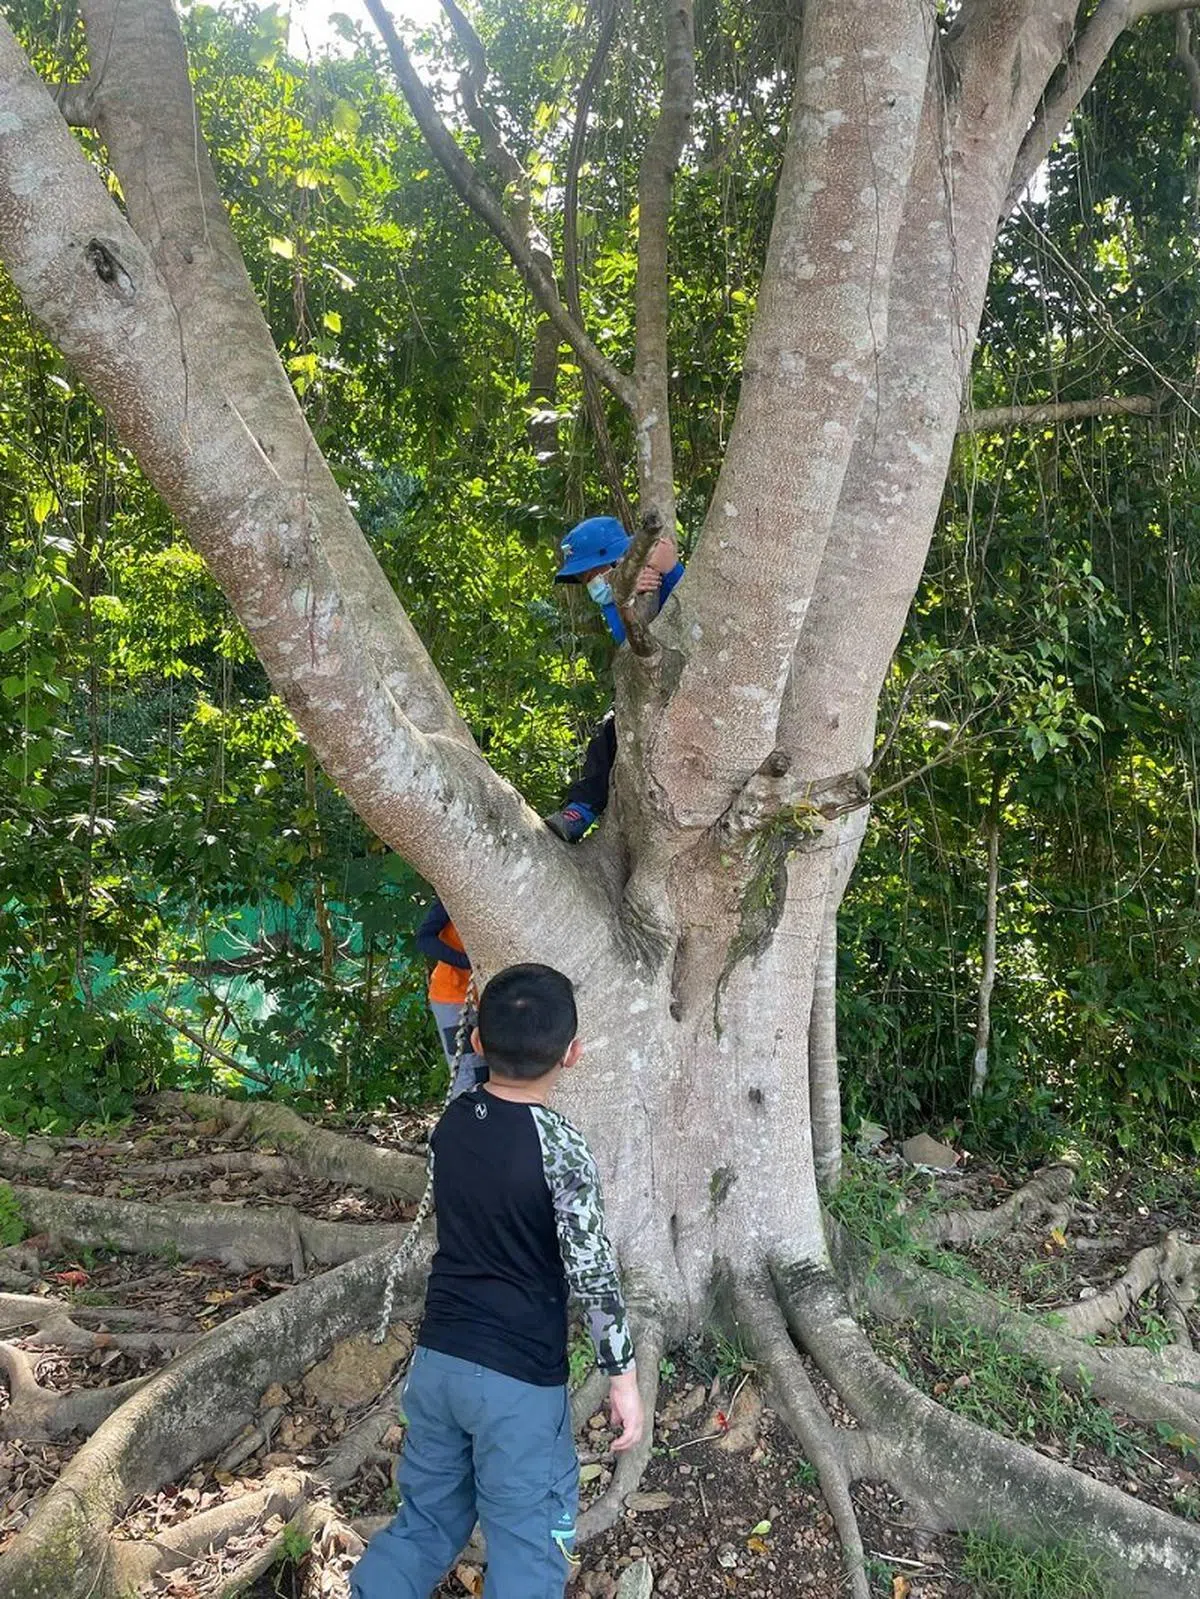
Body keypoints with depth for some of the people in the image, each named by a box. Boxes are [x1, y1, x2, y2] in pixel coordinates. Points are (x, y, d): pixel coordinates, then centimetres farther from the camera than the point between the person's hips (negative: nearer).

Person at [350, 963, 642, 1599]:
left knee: (427, 1520, 22)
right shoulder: (559, 1146, -20)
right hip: (519, 1378, -6)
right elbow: (591, 1272, -16)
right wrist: (623, 1374, -5)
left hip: (437, 1359, 6)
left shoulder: (453, 1118, -2)